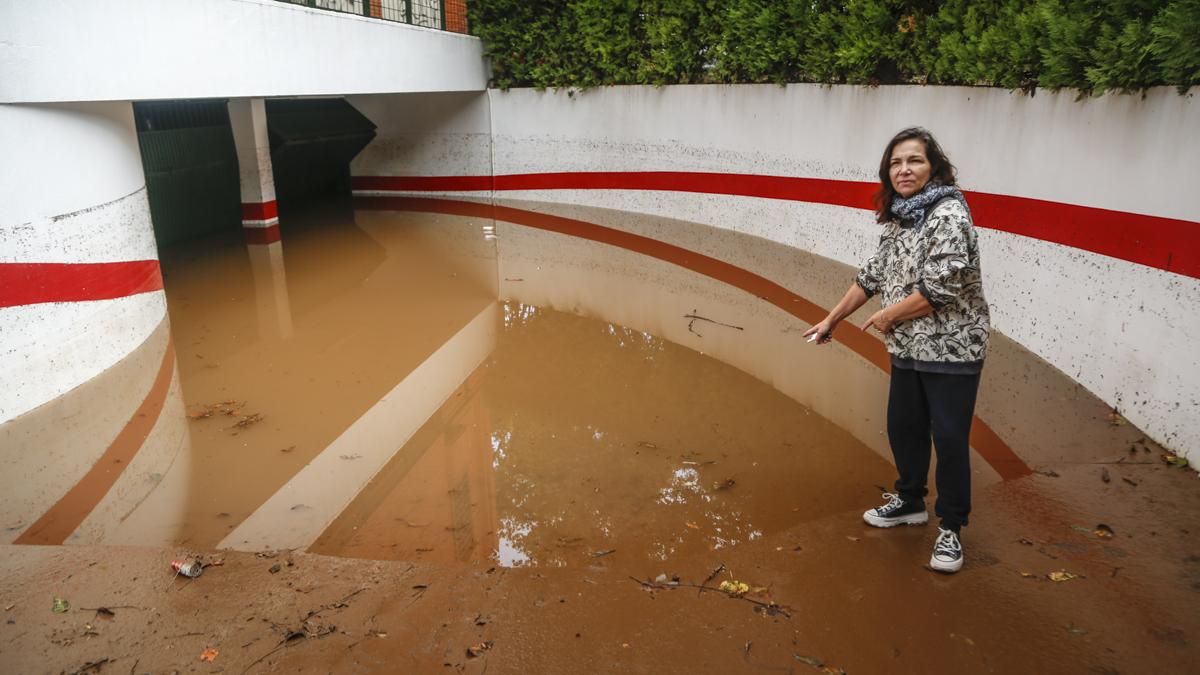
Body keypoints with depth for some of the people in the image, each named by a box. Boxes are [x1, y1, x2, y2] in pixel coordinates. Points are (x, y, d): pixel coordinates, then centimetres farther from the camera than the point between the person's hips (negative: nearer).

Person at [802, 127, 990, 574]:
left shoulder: (948, 216, -18)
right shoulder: (898, 219, 7)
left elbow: (938, 290, -23)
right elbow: (872, 276, 15)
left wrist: (886, 316, -10)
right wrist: (832, 319, 17)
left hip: (952, 349, -8)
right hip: (908, 349, 8)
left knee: (949, 439, 0)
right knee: (903, 428, 17)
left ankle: (950, 528, 17)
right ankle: (910, 502, 38)